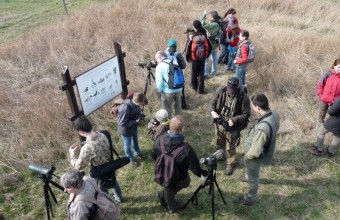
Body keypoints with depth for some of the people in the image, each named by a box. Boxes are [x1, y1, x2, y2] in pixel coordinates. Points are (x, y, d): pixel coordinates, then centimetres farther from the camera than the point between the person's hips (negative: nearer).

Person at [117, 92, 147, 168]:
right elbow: (122, 122, -32)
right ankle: (131, 159, 45)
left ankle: (137, 152, 60)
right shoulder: (125, 108, -40)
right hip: (126, 130, -7)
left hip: (134, 127, 7)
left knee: (135, 141, 31)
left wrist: (140, 114, -16)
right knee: (128, 145, 20)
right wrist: (136, 122, -32)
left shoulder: (135, 104, -17)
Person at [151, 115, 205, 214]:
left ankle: (167, 201, 55)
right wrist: (205, 174, -4)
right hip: (179, 179, -2)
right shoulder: (186, 149, -40)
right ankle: (163, 195, 42)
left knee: (169, 189, 32)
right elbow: (195, 168, -26)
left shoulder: (159, 140, -26)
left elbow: (153, 156, -7)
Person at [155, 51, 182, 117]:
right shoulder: (175, 62, 6)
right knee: (178, 107, 23)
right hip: (179, 90, 6)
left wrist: (160, 91, 0)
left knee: (167, 109, 12)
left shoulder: (160, 66, -10)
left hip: (168, 91, -5)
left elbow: (159, 82, -16)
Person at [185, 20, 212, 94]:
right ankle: (201, 89, 19)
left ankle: (194, 86, 37)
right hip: (203, 59, 3)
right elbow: (209, 47, -3)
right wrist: (206, 56, 13)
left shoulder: (192, 37, -20)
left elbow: (188, 49, -14)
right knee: (201, 74, 15)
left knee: (194, 73, 17)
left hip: (194, 59, -2)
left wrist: (187, 58, 2)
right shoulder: (205, 36, -11)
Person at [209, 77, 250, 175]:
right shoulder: (221, 91, -15)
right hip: (219, 123, 4)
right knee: (220, 143, 28)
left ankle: (230, 164, 39)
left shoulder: (243, 97, -25)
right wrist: (212, 111, -23)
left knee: (230, 147, 15)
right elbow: (212, 102, -2)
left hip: (232, 127, -4)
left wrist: (234, 120, -30)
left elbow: (246, 114, -17)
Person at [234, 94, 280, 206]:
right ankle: (248, 177, 68)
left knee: (253, 178, 18)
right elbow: (276, 128, 6)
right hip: (265, 149, 8)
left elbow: (255, 152, -36)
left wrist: (247, 155, -14)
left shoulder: (262, 128, -45)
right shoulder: (274, 113, -17)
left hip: (255, 156, -8)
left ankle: (248, 199, 43)